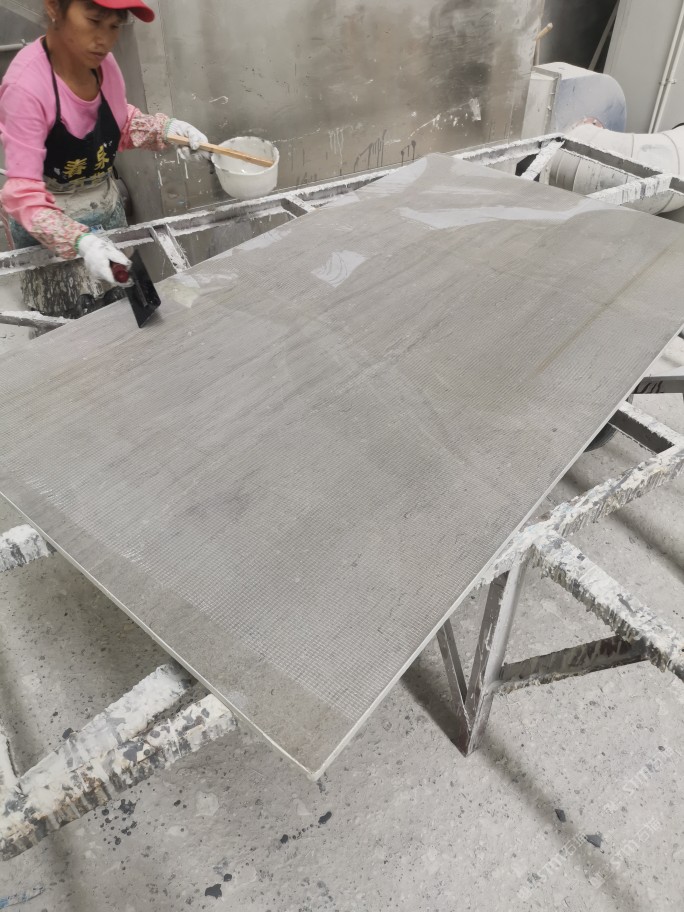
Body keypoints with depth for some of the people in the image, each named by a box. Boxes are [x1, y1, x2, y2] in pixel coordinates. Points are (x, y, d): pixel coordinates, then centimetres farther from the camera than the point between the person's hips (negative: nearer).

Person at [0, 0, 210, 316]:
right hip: (51, 225, -6)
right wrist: (81, 240, -45)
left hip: (107, 210, 6)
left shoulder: (102, 62, -8)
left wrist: (166, 128, -8)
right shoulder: (26, 84, -26)